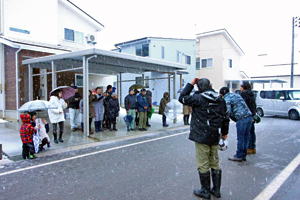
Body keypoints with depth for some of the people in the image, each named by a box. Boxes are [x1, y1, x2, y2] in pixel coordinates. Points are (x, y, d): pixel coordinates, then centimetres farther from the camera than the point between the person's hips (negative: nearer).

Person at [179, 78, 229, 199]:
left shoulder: (198, 98, -13)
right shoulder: (220, 100, 7)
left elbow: (182, 98, -3)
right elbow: (225, 117, 13)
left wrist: (190, 84, 1)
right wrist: (224, 132, 25)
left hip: (202, 137, -6)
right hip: (214, 137, 7)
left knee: (203, 164, 5)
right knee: (215, 163, 17)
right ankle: (216, 190, 28)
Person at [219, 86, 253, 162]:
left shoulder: (227, 99, -2)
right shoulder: (236, 94, 23)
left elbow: (228, 112, -12)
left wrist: (235, 120, 0)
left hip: (242, 119, -8)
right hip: (249, 116, 8)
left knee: (240, 138, 2)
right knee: (246, 137, 14)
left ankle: (239, 156, 13)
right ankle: (244, 155, 25)